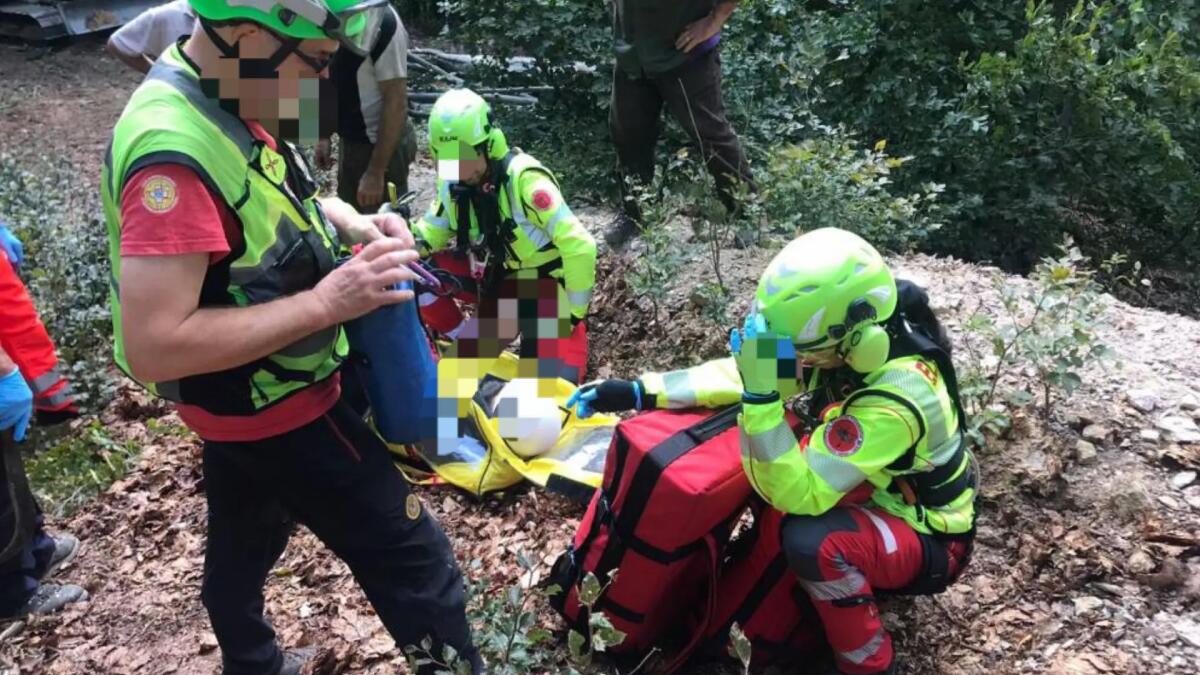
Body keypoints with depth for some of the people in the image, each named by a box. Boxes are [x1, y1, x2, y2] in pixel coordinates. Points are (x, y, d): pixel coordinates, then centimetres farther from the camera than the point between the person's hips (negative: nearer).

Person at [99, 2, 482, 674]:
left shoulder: (225, 104, -3)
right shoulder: (176, 156, -32)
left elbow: (265, 195, 17)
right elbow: (154, 347, -34)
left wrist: (353, 223, -3)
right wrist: (329, 300, -33)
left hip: (249, 400, 10)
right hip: (276, 409, -10)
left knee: (243, 541, 30)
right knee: (414, 563, 1)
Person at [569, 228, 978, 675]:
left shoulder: (897, 398, -37)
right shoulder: (855, 345, -13)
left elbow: (799, 496, -38)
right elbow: (738, 373, -8)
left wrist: (762, 395, -45)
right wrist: (640, 391, -15)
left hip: (927, 540, -8)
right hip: (877, 493, 8)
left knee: (812, 541, -35)